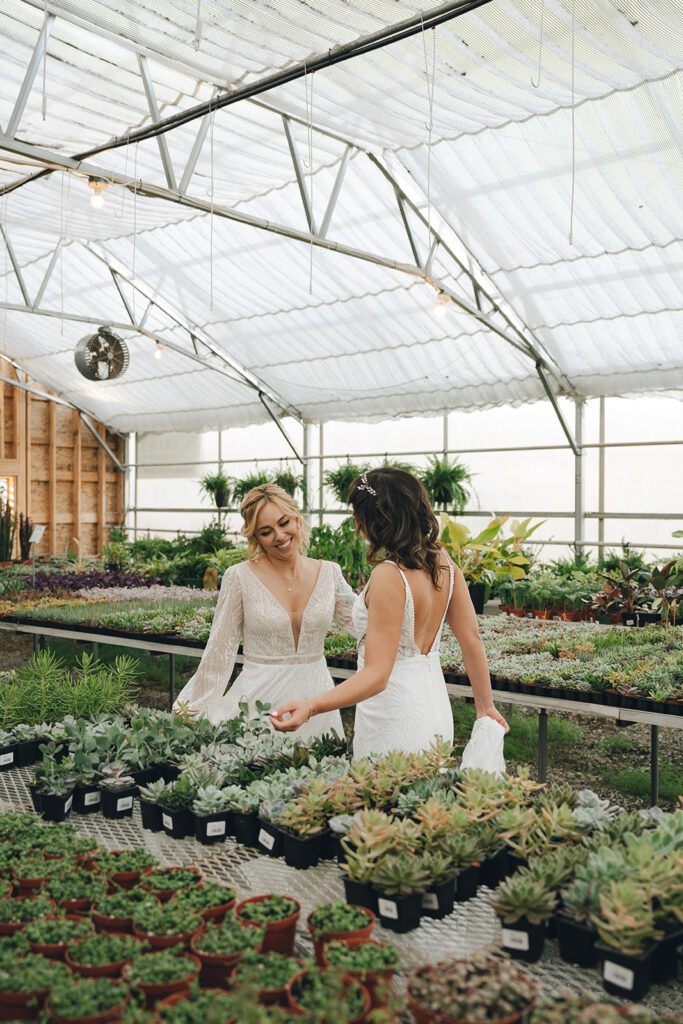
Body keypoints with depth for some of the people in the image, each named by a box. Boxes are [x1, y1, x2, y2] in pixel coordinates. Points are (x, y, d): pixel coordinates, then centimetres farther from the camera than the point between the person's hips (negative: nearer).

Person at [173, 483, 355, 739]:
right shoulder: (239, 578, -6)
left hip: (316, 698, 3)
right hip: (259, 698, -2)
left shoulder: (329, 573, 2)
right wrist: (194, 707, -3)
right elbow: (220, 650, -1)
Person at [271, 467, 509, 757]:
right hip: (437, 709, 8)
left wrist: (312, 706, -37)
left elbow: (377, 675, -27)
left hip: (394, 724, -8)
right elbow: (471, 639, 5)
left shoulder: (388, 576, -24)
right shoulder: (443, 563, -1)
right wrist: (485, 707, 15)